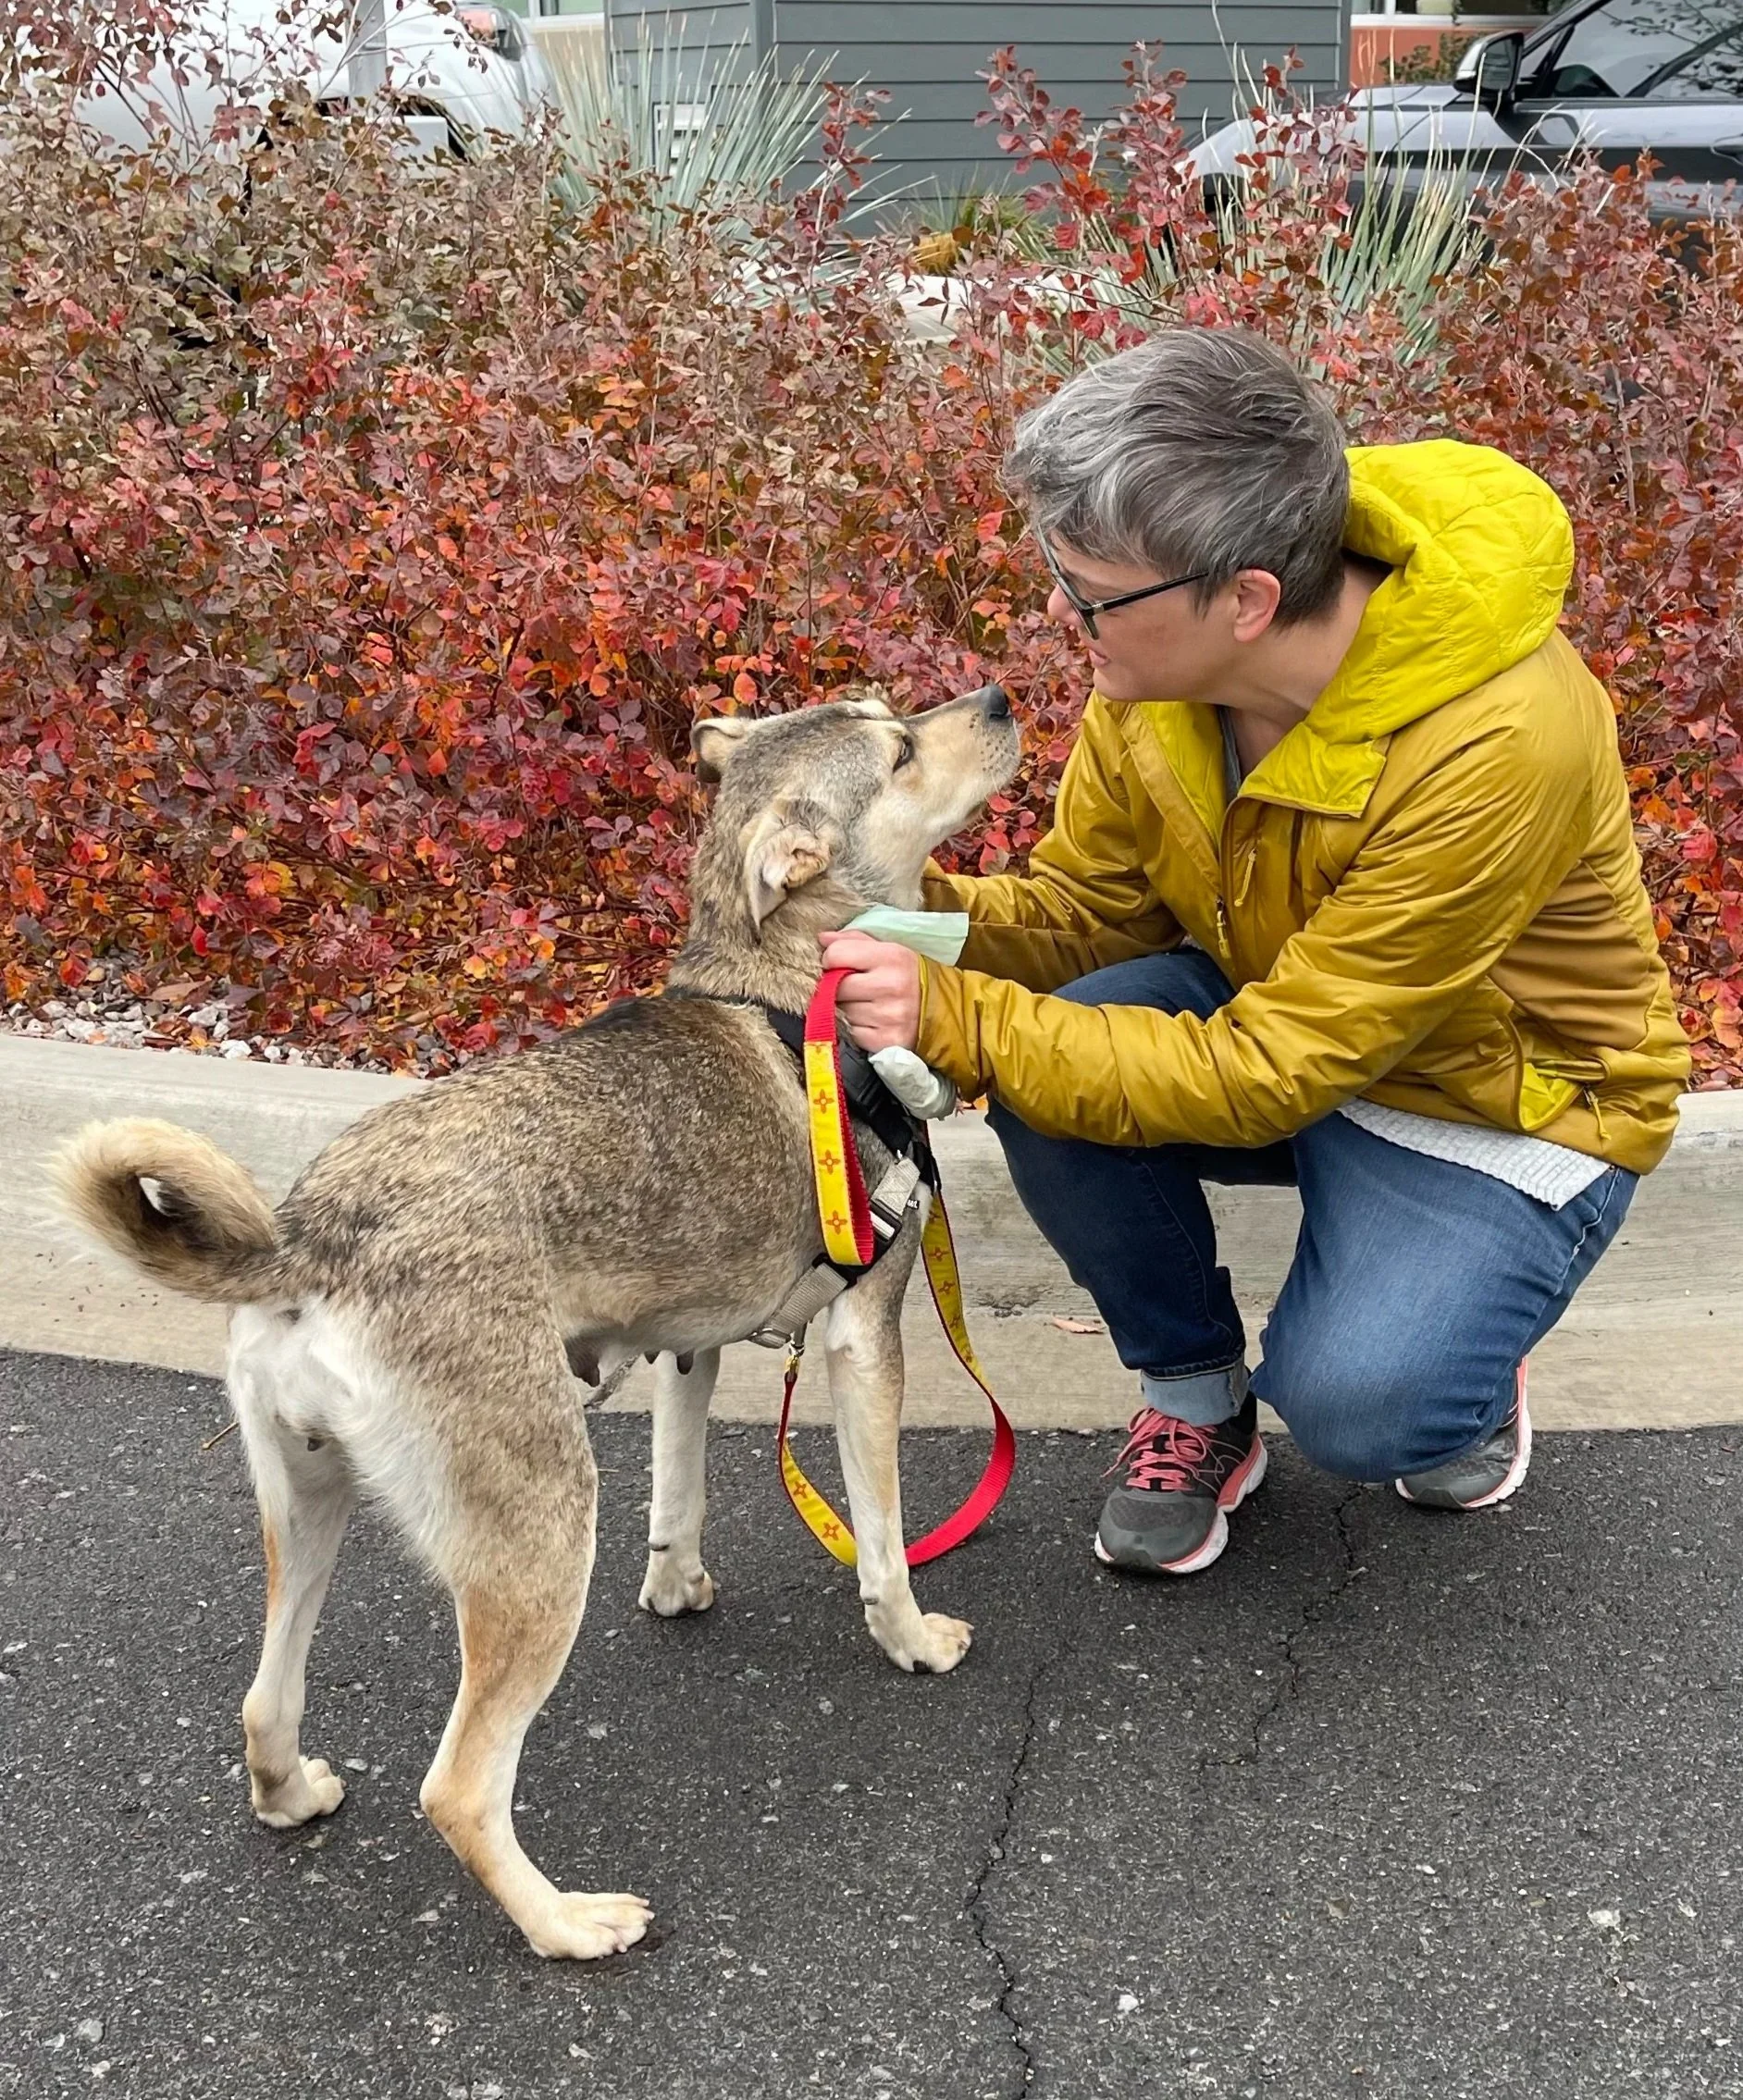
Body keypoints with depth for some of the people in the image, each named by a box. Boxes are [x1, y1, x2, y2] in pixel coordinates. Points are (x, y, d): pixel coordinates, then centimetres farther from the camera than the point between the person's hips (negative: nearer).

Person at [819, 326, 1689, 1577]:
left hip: (1510, 1098, -5)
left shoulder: (1496, 747, -37)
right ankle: (1197, 1403, 3)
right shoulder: (1157, 665, -17)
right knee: (1044, 1087, -23)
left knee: (1353, 1411, -27)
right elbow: (1091, 910, -4)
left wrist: (958, 1022, -38)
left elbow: (1270, 1076, -33)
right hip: (1278, 1010, 6)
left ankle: (1457, 1348, 11)